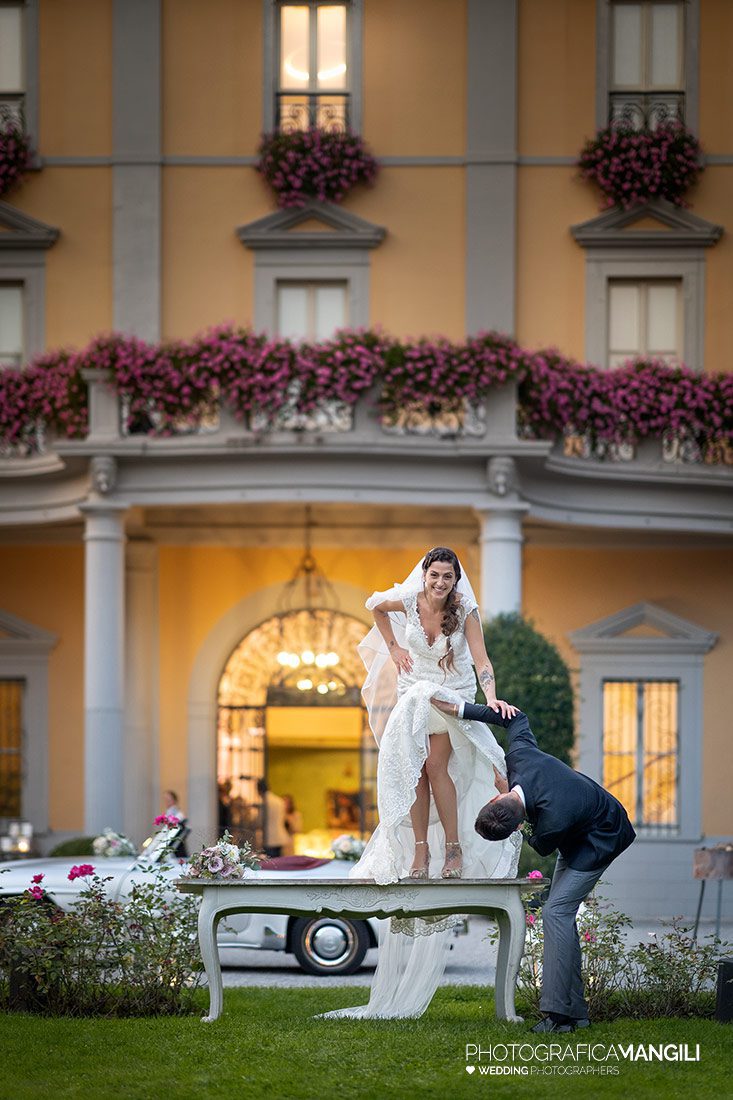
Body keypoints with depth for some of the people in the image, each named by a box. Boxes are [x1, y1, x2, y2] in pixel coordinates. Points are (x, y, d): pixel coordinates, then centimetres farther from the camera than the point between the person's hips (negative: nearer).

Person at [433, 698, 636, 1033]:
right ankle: (575, 1011, 9)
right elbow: (515, 718, -2)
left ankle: (557, 1011, -23)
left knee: (556, 911, -19)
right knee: (560, 914, 7)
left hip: (600, 840, -9)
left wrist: (517, 814, -12)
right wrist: (459, 709, -3)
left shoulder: (554, 820, -41)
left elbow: (542, 848, -16)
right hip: (578, 837, 9)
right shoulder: (521, 756, -23)